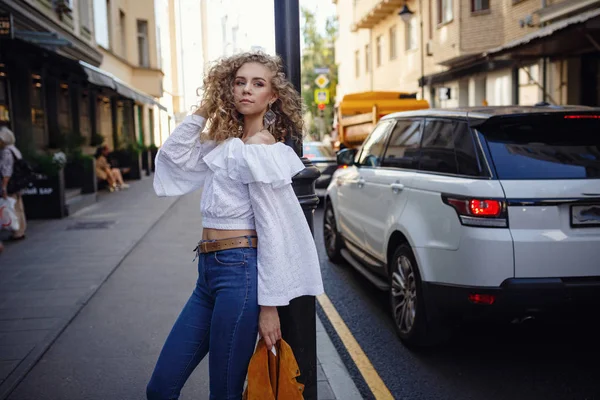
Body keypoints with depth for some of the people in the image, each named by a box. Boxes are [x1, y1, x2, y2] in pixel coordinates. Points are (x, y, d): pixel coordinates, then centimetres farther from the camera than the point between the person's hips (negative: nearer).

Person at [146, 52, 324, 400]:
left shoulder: (261, 147, -11)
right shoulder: (224, 143, 14)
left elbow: (273, 230, -14)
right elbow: (172, 155, 19)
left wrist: (269, 305, -15)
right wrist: (204, 110, 11)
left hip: (240, 270, -8)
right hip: (209, 270, 8)